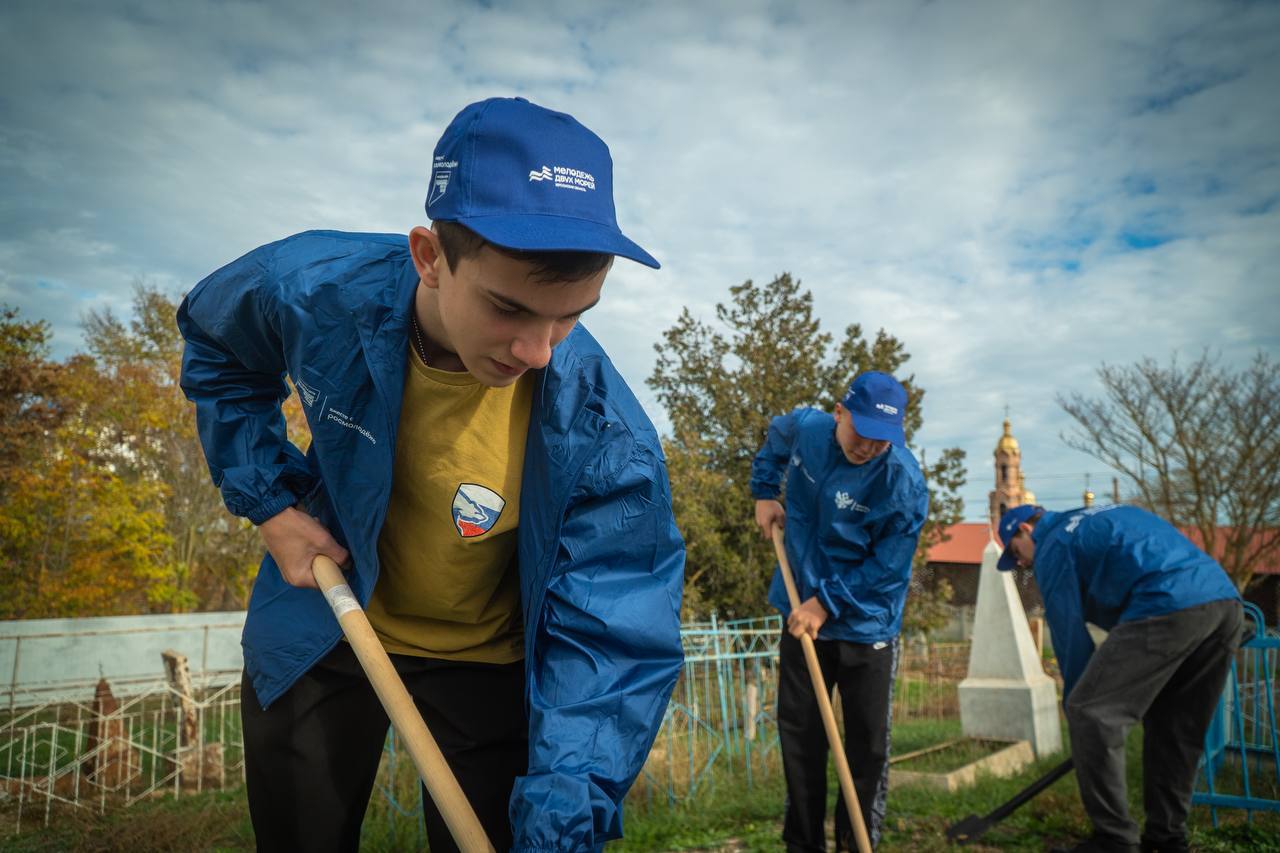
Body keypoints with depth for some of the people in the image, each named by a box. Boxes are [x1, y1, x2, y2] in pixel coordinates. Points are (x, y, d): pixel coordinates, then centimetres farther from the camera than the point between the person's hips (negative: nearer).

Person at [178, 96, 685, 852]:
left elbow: (612, 645, -28)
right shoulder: (312, 288, -25)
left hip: (487, 665, -2)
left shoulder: (604, 437, -32)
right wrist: (268, 500, -9)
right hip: (318, 633, 3)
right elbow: (216, 350, 0)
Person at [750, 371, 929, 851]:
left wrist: (827, 604, -20)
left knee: (868, 744, 4)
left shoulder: (905, 483, -22)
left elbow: (887, 570, -19)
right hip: (803, 615, 4)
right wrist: (764, 494, 8)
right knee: (798, 734, 11)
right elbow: (775, 438, 17)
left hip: (866, 625, -4)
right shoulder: (805, 429, -9)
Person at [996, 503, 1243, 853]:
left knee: (1090, 713, -2)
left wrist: (1076, 704, 14)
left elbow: (1069, 633, 5)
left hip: (1169, 607, -9)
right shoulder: (1102, 520, 33)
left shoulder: (1054, 546, 8)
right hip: (1226, 601, 9)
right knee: (1175, 727, 20)